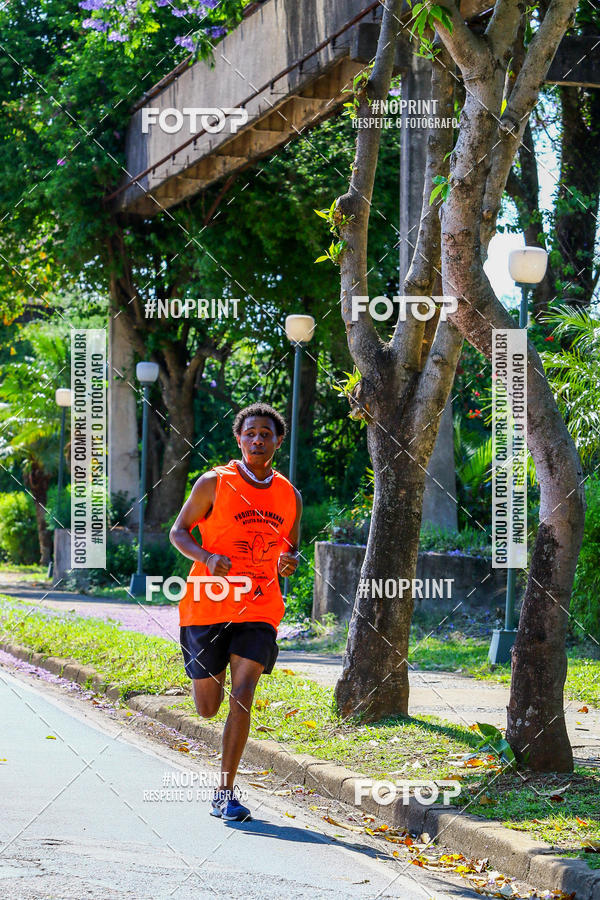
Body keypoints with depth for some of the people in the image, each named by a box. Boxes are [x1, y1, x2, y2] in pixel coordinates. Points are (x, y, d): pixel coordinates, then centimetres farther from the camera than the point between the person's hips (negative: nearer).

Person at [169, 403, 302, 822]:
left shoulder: (290, 496, 9)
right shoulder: (214, 484, -3)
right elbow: (179, 531, 1)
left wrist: (290, 563, -4)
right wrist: (207, 558, -19)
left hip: (259, 612, 2)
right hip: (207, 607, -2)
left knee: (242, 697, -15)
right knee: (208, 707, 5)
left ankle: (226, 792, -9)